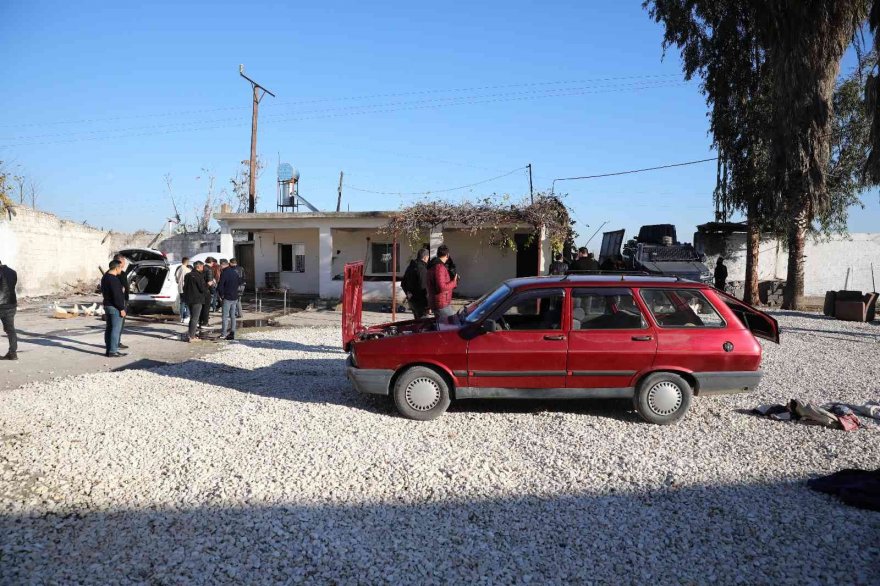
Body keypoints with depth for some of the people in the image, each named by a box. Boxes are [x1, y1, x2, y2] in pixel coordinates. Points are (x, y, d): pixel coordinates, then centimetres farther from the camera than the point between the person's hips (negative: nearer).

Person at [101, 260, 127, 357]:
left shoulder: (105, 277, 13)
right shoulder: (114, 279, -20)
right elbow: (117, 296, -23)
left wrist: (121, 290, 23)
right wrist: (122, 309, -19)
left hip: (107, 305, 10)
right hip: (115, 308, -10)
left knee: (109, 328, 14)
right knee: (116, 329, -6)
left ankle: (109, 350, 19)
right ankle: (112, 351, -6)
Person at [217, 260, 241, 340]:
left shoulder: (224, 274, -14)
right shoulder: (235, 273, 8)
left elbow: (220, 286, -15)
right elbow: (239, 283, 17)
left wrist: (221, 295, -2)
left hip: (227, 298, -7)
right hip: (235, 297, 7)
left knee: (225, 316, -2)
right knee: (233, 315, 11)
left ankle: (224, 333, -3)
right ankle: (232, 332, 12)